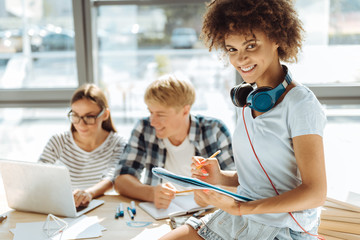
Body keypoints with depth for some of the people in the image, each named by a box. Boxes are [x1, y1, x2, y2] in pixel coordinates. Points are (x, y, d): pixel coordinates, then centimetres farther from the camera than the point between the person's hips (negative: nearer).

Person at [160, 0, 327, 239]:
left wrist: (240, 208, -22)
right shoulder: (250, 101, 8)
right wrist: (220, 177, -4)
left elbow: (315, 193, -17)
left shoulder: (300, 103, -13)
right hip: (237, 218, 7)